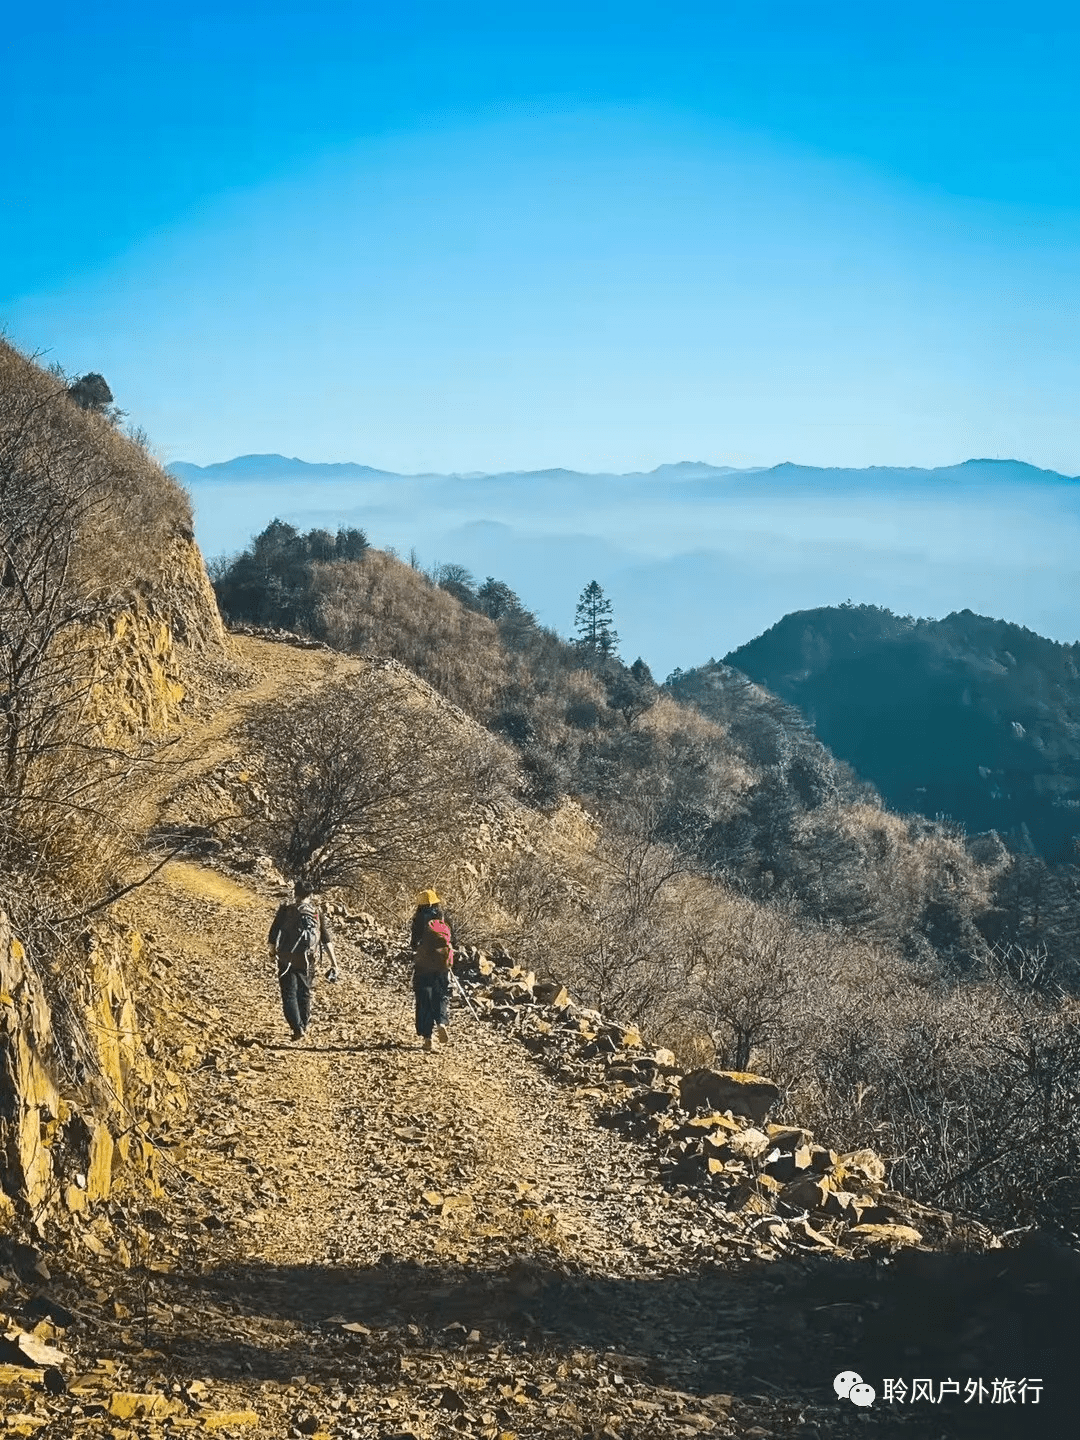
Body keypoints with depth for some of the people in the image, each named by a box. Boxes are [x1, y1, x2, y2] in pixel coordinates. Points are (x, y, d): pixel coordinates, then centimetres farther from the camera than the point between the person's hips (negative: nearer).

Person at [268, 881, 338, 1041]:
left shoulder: (285, 909, -4)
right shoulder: (317, 911, 0)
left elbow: (273, 933, -1)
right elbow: (327, 939, -3)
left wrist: (272, 950, 19)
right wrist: (334, 963, -2)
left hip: (286, 959, -2)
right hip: (307, 960, 2)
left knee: (289, 995, 1)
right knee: (304, 993, 20)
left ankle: (297, 1027, -15)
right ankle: (304, 1025, 30)